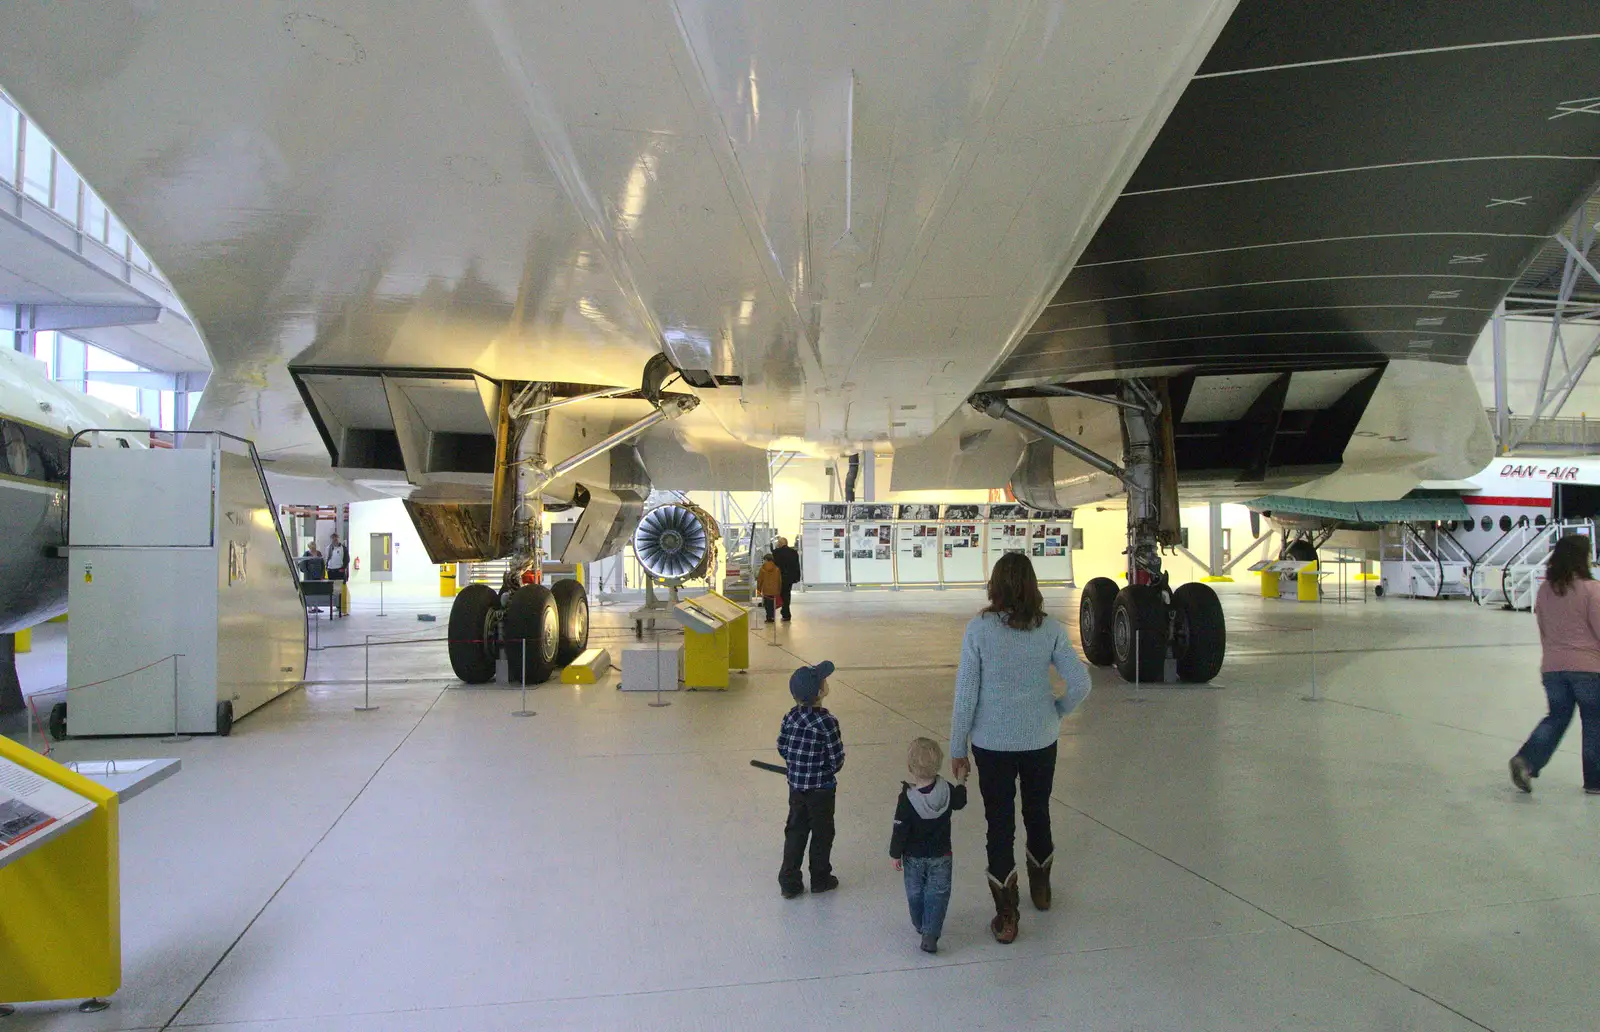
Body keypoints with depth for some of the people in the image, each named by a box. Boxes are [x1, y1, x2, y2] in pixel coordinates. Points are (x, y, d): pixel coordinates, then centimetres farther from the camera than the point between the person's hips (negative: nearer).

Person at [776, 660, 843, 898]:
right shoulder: (827, 722, -23)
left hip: (796, 786, 5)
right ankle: (820, 879, 31)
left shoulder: (790, 716, -7)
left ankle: (789, 882, 21)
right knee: (822, 834, 15)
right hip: (821, 789, -5)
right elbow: (837, 759, -17)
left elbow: (782, 748, 2)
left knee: (795, 832, 17)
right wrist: (829, 769, 5)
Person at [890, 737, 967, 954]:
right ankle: (930, 934, 0)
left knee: (915, 893, 20)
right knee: (938, 894, 10)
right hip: (940, 855, 1)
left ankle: (920, 925, 39)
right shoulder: (947, 790, -15)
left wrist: (896, 854, -4)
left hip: (914, 856, -1)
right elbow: (960, 803, 7)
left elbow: (901, 830, -17)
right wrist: (962, 785, 26)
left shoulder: (907, 798, -24)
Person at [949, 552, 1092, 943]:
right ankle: (1040, 889, 45)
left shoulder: (979, 629, -14)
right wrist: (1055, 712, 9)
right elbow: (1080, 683, -10)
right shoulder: (1049, 629, -8)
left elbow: (966, 694, -12)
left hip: (992, 744, -2)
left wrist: (957, 748, -3)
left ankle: (1006, 916, 16)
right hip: (1040, 741, 3)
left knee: (1000, 825, 10)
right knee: (1038, 813, 23)